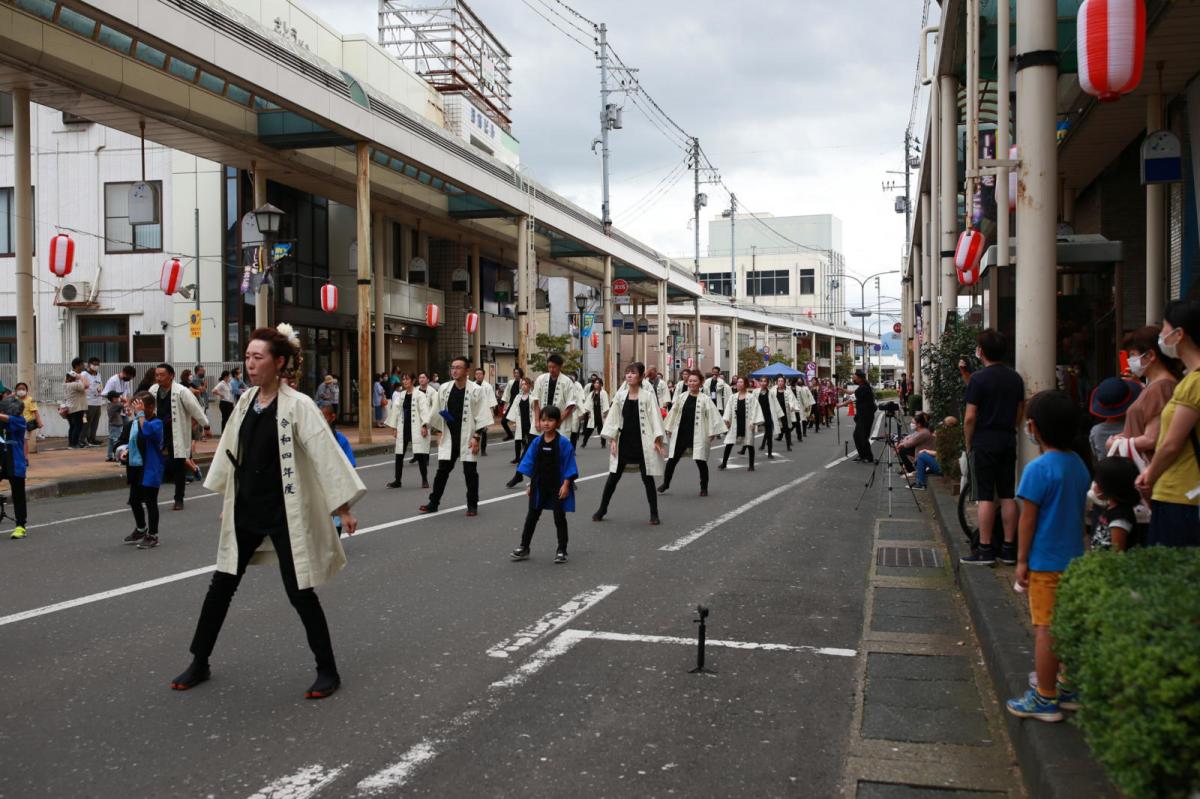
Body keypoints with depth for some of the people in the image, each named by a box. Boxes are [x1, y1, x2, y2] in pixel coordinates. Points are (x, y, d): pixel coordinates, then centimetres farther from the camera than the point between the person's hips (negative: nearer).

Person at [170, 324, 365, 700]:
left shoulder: (298, 405, -15)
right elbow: (230, 450, 15)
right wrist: (225, 499, 19)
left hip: (284, 513, -6)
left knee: (300, 592, 0)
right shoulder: (246, 400, 4)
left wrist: (343, 507, -18)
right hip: (245, 510, 6)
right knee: (221, 585, 13)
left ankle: (327, 671, 15)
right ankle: (199, 663, 29)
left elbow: (326, 455, -16)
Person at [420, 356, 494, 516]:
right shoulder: (444, 389, 3)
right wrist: (440, 432, 10)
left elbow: (482, 416, -9)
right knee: (442, 471, 7)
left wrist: (477, 437, -14)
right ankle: (433, 503, 16)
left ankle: (472, 505, 16)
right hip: (449, 437, 3)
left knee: (470, 472, 4)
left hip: (468, 438, -3)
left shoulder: (476, 390, -9)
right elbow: (439, 413, 13)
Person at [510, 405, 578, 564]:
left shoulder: (563, 443, -13)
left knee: (559, 518, 6)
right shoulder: (537, 442, -1)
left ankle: (561, 550, 16)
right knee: (532, 516, 12)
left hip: (557, 487, -4)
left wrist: (565, 485, -15)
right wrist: (531, 485, 6)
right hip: (539, 485, 4)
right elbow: (530, 464, 6)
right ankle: (524, 547, 23)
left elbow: (569, 466, -11)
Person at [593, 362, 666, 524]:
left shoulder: (648, 394, -7)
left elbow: (655, 417, -9)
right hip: (623, 441, 3)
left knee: (647, 478, 3)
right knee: (613, 477, 9)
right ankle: (602, 510, 21)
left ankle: (654, 514, 13)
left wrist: (658, 440, -14)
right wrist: (612, 439, 0)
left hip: (643, 442, -3)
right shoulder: (621, 394, 3)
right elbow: (613, 417, 5)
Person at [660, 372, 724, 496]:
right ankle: (665, 483, 24)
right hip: (681, 434, 3)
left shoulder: (705, 399, -5)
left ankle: (704, 487, 16)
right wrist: (670, 429, 14)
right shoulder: (682, 397, 5)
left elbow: (713, 416, -6)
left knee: (701, 461, -1)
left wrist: (712, 432, -9)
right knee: (672, 459, 7)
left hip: (698, 435, -3)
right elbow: (673, 413, 14)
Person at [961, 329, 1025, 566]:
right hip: (1008, 441, 6)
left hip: (984, 442, -6)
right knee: (1007, 496, 9)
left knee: (985, 497, -3)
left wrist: (968, 444, -2)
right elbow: (1020, 411, 13)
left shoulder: (978, 379, -13)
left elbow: (970, 417, -14)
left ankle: (985, 550, -1)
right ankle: (1009, 549, 13)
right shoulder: (1015, 378, 7)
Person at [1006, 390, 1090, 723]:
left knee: (1046, 629, 0)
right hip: (1074, 558, 8)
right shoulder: (1079, 464, 5)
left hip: (1046, 562, -8)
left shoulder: (1038, 469, -18)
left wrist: (1022, 560, -8)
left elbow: (1028, 519, -15)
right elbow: (1081, 512, 14)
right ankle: (1069, 688, 28)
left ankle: (1045, 700, 7)